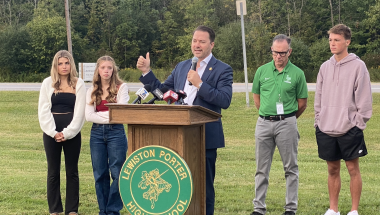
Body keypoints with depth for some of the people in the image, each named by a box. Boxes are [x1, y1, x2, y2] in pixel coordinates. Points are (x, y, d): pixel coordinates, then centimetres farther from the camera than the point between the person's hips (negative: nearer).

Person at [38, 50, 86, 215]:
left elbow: (79, 111, -4)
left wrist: (67, 133, -12)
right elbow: (43, 110, -1)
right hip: (51, 133, 0)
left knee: (72, 172, 5)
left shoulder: (79, 84, 2)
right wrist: (53, 132, -11)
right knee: (53, 172, 5)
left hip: (72, 133, 0)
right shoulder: (48, 83, 4)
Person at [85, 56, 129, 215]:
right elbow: (89, 116, -1)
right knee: (100, 174, 6)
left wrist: (99, 114, -5)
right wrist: (109, 117, -9)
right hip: (97, 133, 3)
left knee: (117, 173, -4)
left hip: (116, 132, -3)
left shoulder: (121, 88, 1)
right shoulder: (92, 91, 10)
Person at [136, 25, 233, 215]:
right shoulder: (181, 67, 13)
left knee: (204, 187, 3)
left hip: (205, 137, -5)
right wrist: (146, 72, 4)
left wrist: (199, 84, -21)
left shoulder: (222, 70, -4)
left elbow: (225, 101, -17)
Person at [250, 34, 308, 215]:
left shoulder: (297, 74, -2)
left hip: (287, 123, -2)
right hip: (264, 123, 2)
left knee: (290, 168, 3)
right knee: (261, 168, 7)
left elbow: (302, 103, 6)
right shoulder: (262, 71, 4)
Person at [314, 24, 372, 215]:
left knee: (353, 168, 2)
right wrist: (318, 121, 8)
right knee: (333, 169, 11)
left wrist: (359, 123, -11)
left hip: (349, 129, -5)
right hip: (326, 129, 5)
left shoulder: (358, 66, -6)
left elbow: (364, 98, -7)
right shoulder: (325, 67, 9)